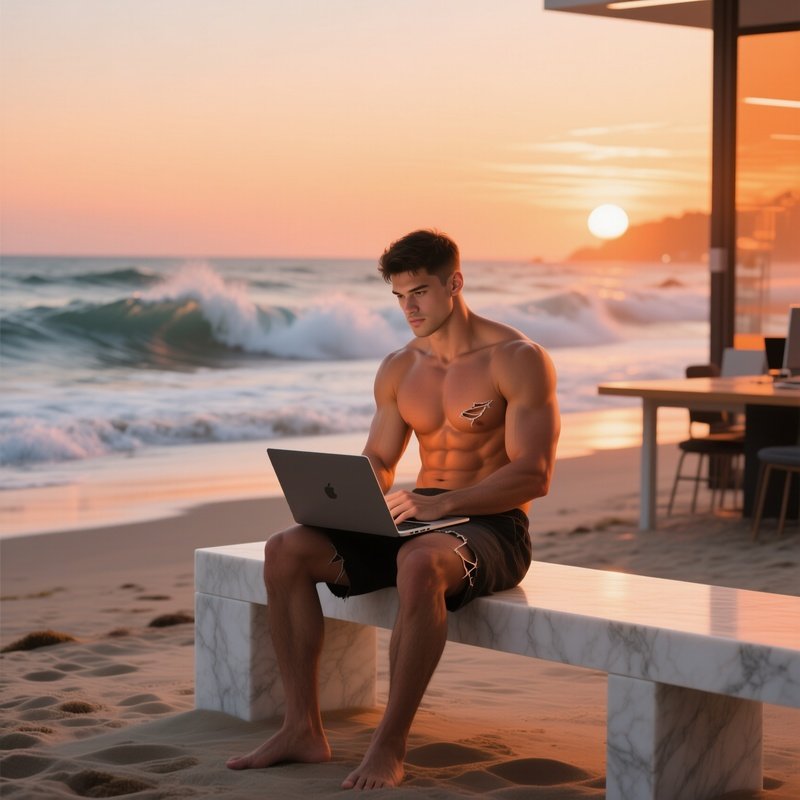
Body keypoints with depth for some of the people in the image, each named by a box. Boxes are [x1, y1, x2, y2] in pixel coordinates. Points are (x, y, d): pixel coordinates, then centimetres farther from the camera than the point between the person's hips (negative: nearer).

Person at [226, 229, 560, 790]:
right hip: (418, 520, 7)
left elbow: (534, 475, -16)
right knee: (285, 551, -14)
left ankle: (390, 747, -32)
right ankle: (303, 729, -11)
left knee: (420, 563, -42)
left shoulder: (518, 359, -9)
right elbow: (378, 463, 17)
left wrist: (442, 503, -29)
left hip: (493, 528, -6)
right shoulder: (398, 370, 11)